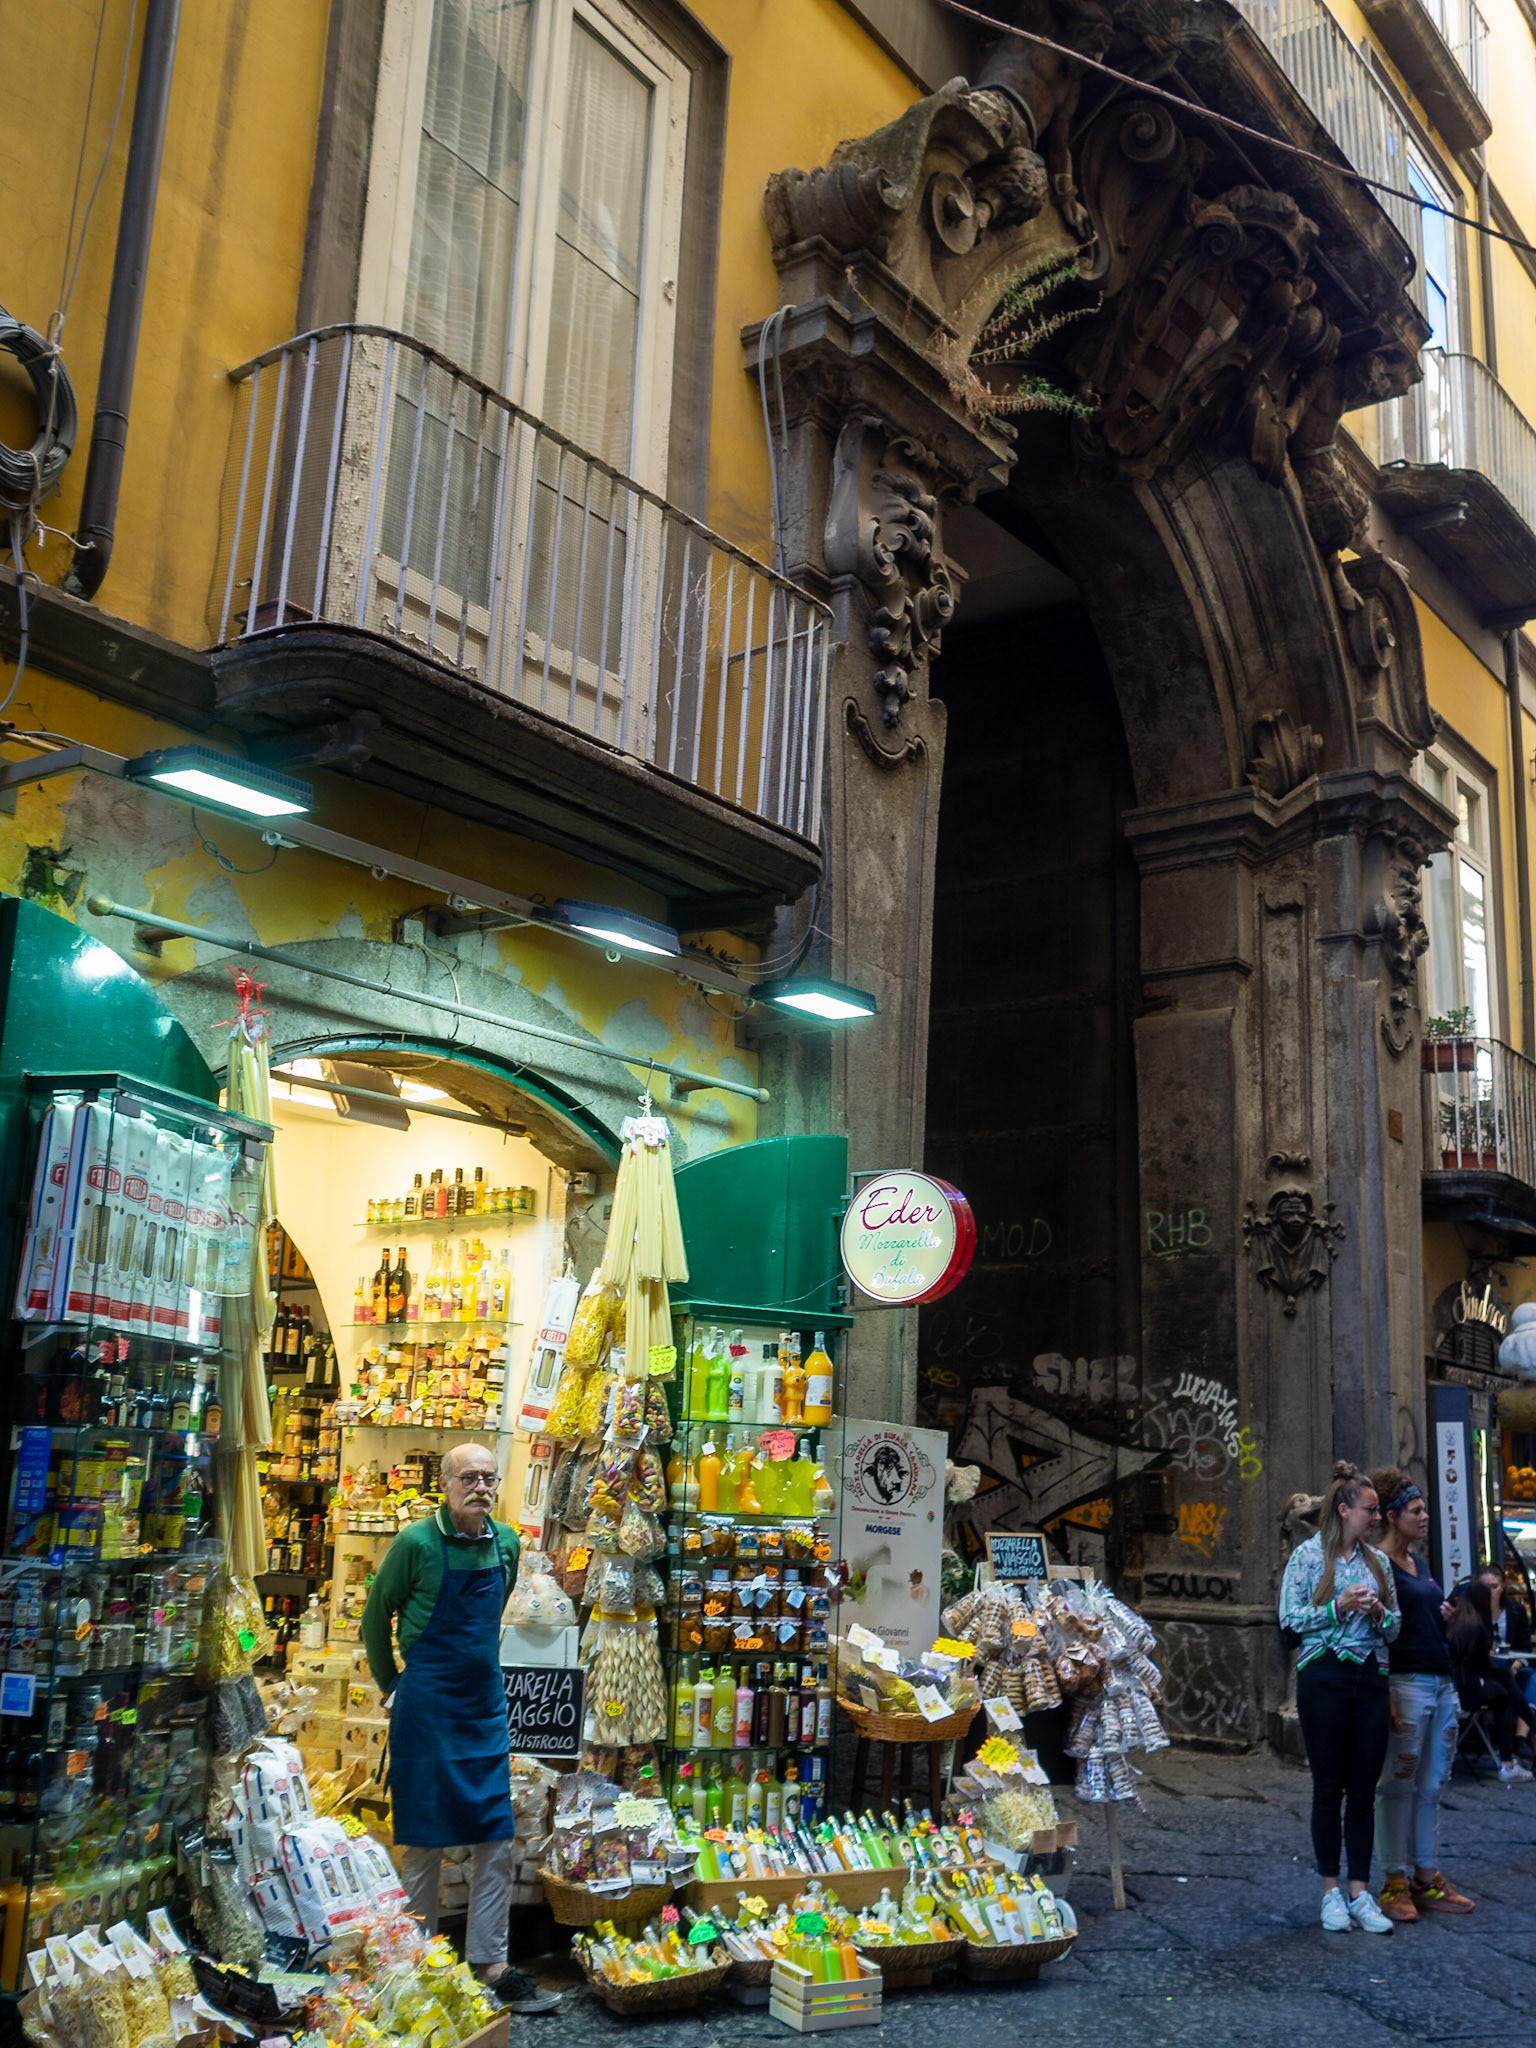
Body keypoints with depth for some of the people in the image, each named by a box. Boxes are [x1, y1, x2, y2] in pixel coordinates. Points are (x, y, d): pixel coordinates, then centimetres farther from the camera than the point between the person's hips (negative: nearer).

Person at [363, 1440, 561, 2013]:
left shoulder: (507, 1543, 3)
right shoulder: (417, 1542, -13)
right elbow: (376, 1616, 0)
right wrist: (390, 1686, 7)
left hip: (486, 1705, 5)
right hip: (427, 1708, -5)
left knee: (497, 1841, 6)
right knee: (425, 1842, 5)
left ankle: (489, 1964, 15)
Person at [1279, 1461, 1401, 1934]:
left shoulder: (1378, 1561, 11)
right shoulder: (1308, 1555, -3)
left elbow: (1396, 1626, 13)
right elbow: (1289, 1618, -7)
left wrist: (1378, 1613, -8)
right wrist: (1338, 1608, -16)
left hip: (1371, 1679, 4)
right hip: (1324, 1677, -4)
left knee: (1364, 1788, 5)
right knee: (1329, 1787, 3)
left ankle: (1360, 1893, 12)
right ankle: (1331, 1891, 13)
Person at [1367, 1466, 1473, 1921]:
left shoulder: (1419, 1564, 16)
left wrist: (1444, 1614, 9)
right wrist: (1386, 1697, -19)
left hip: (1441, 1683, 8)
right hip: (1405, 1682, -8)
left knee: (1431, 1785, 11)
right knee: (1398, 1785, -1)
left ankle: (1426, 1876, 18)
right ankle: (1395, 1883, 6)